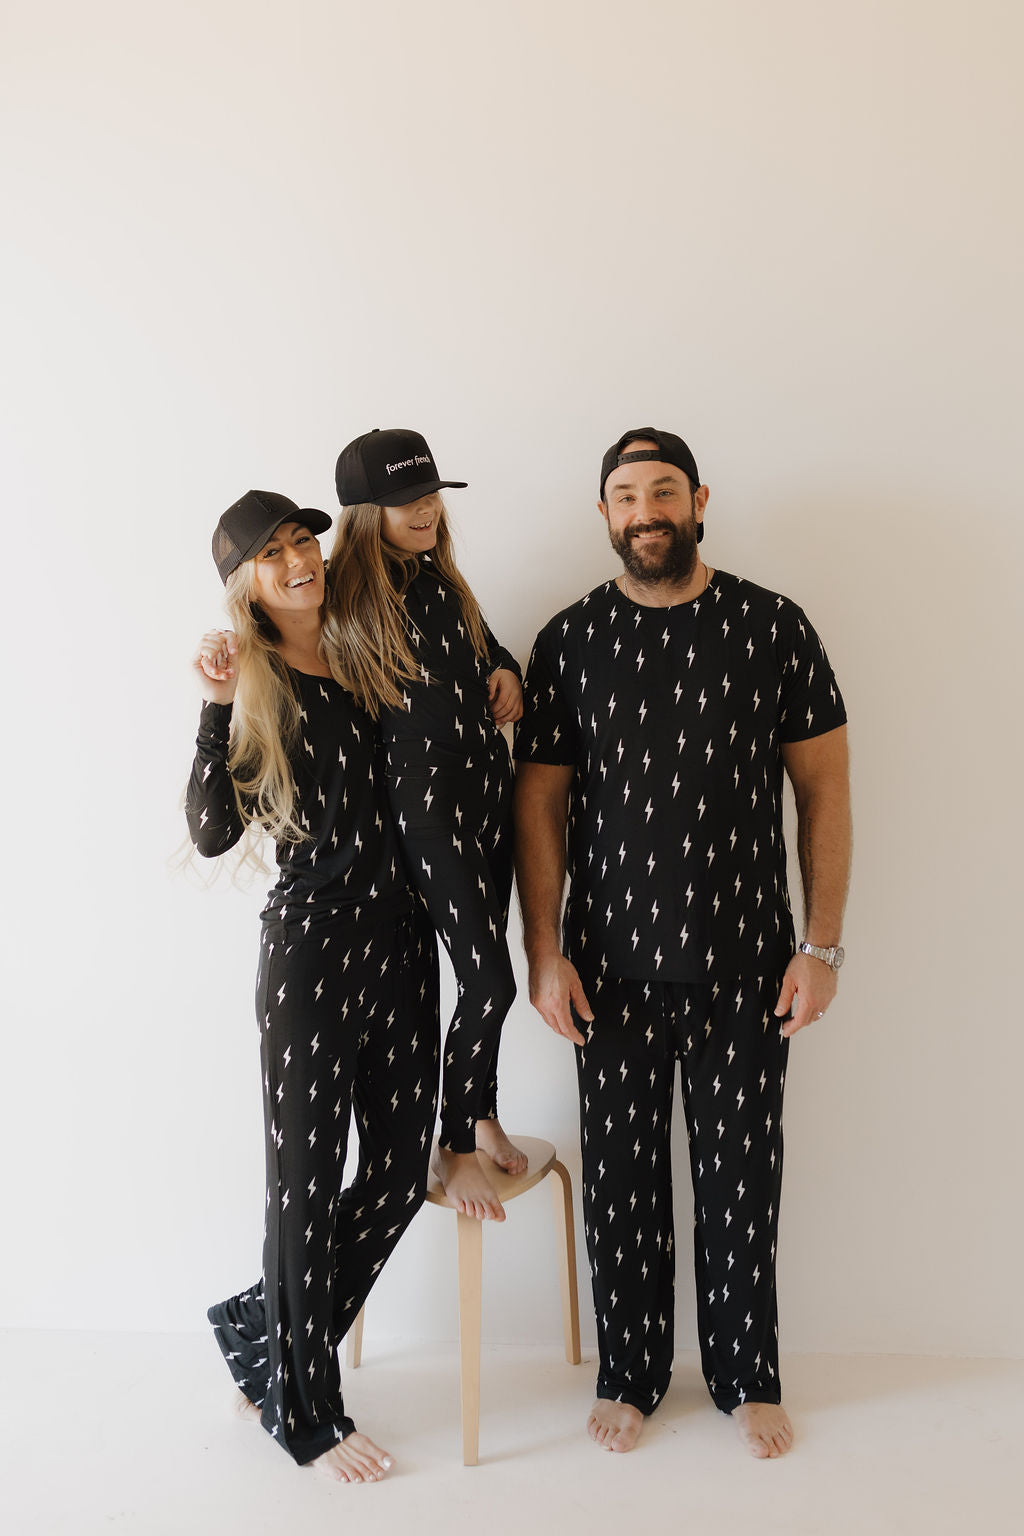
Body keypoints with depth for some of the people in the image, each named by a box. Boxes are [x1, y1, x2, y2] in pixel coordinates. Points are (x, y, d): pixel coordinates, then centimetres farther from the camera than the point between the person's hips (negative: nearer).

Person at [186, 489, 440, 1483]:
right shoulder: (250, 685, -4)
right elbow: (212, 833, -14)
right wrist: (216, 706, -19)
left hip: (401, 938, 6)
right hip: (311, 945, -6)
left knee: (398, 1172, 11)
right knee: (307, 1180, 5)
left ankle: (260, 1330, 35)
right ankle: (305, 1411, 27)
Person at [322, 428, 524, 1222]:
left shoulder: (443, 580, 10)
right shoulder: (346, 599, -10)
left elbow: (489, 647, 24)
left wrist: (506, 675, 4)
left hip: (489, 784, 7)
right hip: (426, 800, -7)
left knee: (487, 975, 14)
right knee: (490, 982, -5)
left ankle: (484, 1115, 34)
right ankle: (454, 1147, 16)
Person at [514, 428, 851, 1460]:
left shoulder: (772, 627, -1)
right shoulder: (570, 640, 1)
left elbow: (824, 788, 1)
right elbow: (538, 801, 2)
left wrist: (821, 945, -4)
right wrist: (541, 951, -4)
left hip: (744, 960, 0)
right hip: (611, 962, 1)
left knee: (742, 1178, 12)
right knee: (622, 1178, 12)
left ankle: (746, 1375, 34)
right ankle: (630, 1373, 34)